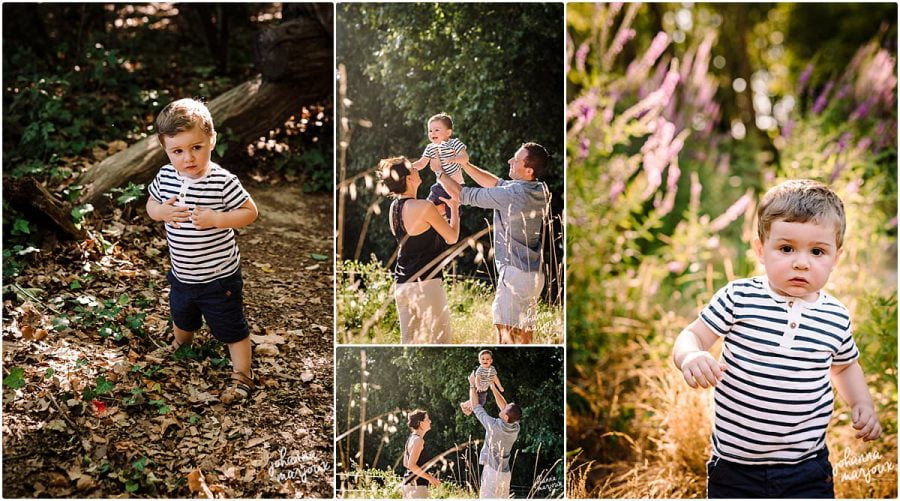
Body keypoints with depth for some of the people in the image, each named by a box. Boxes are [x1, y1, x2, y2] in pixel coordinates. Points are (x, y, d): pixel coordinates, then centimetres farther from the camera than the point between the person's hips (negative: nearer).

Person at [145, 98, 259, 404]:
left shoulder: (223, 182, -24)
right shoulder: (166, 177, -9)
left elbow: (250, 212, -18)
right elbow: (151, 205, 6)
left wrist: (216, 219, -31)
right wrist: (161, 212, -17)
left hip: (220, 277, -6)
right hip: (181, 275, 6)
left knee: (231, 328, 7)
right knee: (181, 317, 33)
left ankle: (242, 375, 25)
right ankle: (181, 345, 63)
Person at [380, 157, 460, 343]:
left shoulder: (394, 207, 8)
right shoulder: (424, 207, -15)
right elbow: (452, 237, -5)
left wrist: (442, 207, 24)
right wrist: (454, 208, 9)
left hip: (402, 284, 7)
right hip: (426, 283, -7)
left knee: (408, 340, 11)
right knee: (440, 339, 1)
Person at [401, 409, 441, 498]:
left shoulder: (411, 438, 14)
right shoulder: (418, 440, -15)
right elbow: (411, 465, -22)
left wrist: (427, 475, 23)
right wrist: (430, 478, -17)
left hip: (408, 483, 10)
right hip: (417, 485, -10)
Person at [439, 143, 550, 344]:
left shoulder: (511, 194, -20)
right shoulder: (541, 191, 5)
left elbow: (464, 195, -10)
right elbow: (495, 183, 17)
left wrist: (440, 172, 5)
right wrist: (465, 164, 15)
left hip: (515, 273, -9)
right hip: (534, 273, 9)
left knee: (506, 334, -7)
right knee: (524, 332, 16)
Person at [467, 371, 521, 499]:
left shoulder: (494, 426, -23)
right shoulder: (515, 427, -6)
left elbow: (476, 407, -10)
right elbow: (503, 406, 11)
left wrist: (472, 385, 0)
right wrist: (493, 388, 14)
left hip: (492, 472, -6)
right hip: (506, 472, 6)